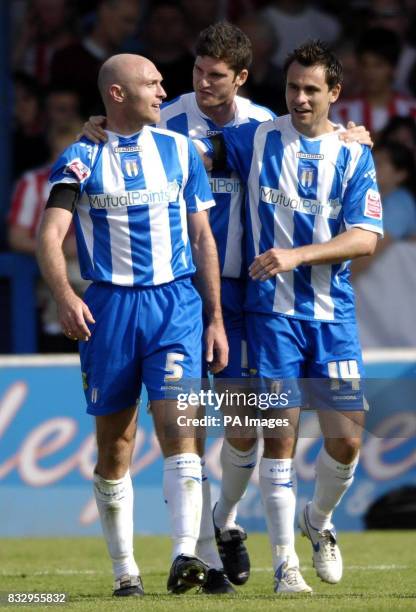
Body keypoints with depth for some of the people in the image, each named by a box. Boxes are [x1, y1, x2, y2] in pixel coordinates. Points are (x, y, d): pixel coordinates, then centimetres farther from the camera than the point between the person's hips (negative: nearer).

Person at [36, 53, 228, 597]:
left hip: (175, 303, 0)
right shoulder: (80, 159, 2)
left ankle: (185, 556, -23)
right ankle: (124, 568, 14)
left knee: (177, 428, -16)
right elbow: (50, 235, -8)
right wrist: (65, 296, -27)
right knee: (114, 445, 4)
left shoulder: (179, 150, 9)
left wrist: (216, 317, 7)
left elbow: (202, 237, 12)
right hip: (108, 306, 0)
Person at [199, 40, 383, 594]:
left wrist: (296, 256, -17)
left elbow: (365, 239, -4)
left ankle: (318, 522, 28)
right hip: (272, 313, -1)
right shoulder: (256, 141, 3)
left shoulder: (353, 156, 4)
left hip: (333, 314, 1)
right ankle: (285, 563, 3)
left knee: (346, 438, -1)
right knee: (279, 437, -5)